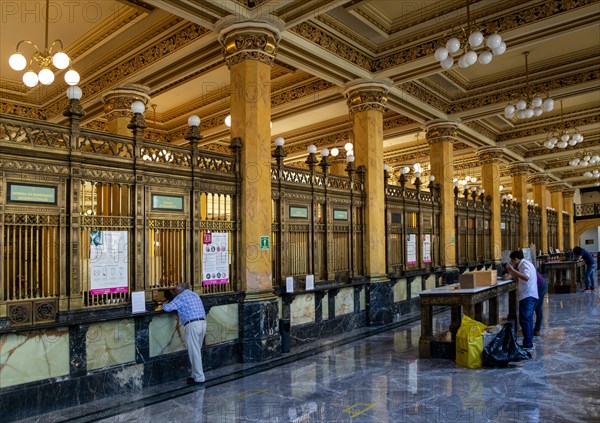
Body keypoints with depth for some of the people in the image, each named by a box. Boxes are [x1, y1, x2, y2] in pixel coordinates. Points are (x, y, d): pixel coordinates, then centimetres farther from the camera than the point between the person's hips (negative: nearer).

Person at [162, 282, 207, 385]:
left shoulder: (181, 297, 0)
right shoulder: (195, 294, 22)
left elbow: (167, 308, -5)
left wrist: (164, 304, 17)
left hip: (192, 325, -8)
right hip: (203, 322, 8)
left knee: (194, 352, -1)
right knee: (197, 351, 16)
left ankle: (199, 378, 2)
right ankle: (196, 375, 23)